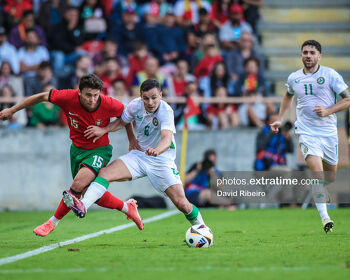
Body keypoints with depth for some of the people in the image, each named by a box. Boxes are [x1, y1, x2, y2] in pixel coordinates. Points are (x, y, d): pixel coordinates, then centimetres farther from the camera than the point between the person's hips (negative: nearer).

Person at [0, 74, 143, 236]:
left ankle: (53, 222, -6)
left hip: (99, 150, -4)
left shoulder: (109, 105, -24)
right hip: (77, 148, 4)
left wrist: (132, 138, 4)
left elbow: (125, 113, -1)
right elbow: (42, 97, -7)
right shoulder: (68, 98, -22)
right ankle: (127, 207, 33)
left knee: (78, 184, -24)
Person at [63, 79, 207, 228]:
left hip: (162, 159, -4)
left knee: (181, 203, -13)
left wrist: (156, 150, -63)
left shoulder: (166, 111, -24)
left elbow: (167, 138, -42)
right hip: (138, 154, 4)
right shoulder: (135, 105, -9)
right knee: (105, 173, -21)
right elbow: (122, 122, 13)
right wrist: (104, 130, -4)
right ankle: (82, 206, -36)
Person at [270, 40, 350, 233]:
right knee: (316, 171, -20)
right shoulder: (294, 78, 6)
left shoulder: (330, 75, -3)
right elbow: (288, 96, 29)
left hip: (329, 132, 1)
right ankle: (324, 217, -25)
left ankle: (328, 207, 41)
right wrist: (279, 119, 23)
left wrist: (328, 111, -15)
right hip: (307, 132, 0)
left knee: (331, 172, 11)